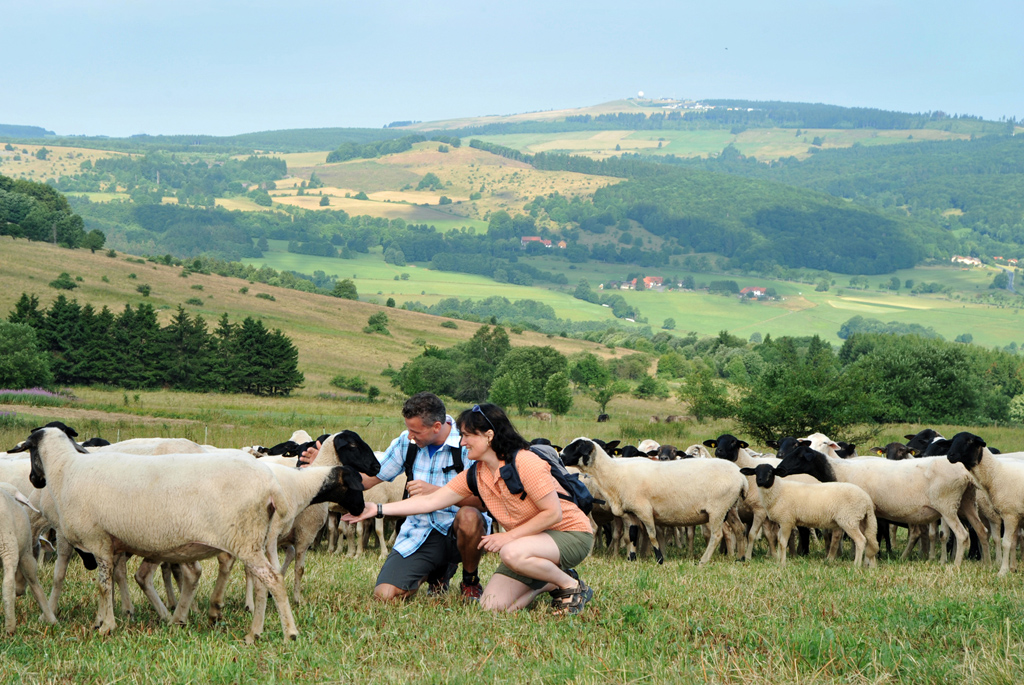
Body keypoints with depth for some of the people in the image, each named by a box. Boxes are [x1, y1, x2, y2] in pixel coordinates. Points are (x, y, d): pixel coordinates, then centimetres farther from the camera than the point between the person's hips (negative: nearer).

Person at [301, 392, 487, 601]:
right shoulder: (407, 441, 3)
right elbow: (367, 479, 10)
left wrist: (435, 491, -29)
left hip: (456, 532, -4)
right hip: (420, 533, 4)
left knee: (469, 516, -40)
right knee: (384, 595, -14)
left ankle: (471, 581, -7)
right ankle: (437, 572, 20)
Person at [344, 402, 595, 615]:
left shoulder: (525, 463, -23)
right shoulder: (475, 476, 1)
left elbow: (553, 513, -22)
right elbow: (431, 501, 2)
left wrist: (509, 536, -22)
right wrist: (378, 509, -2)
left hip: (570, 532, -7)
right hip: (530, 539, 7)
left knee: (513, 553, -38)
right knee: (491, 606, -7)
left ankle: (571, 584, -11)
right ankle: (550, 583, 15)